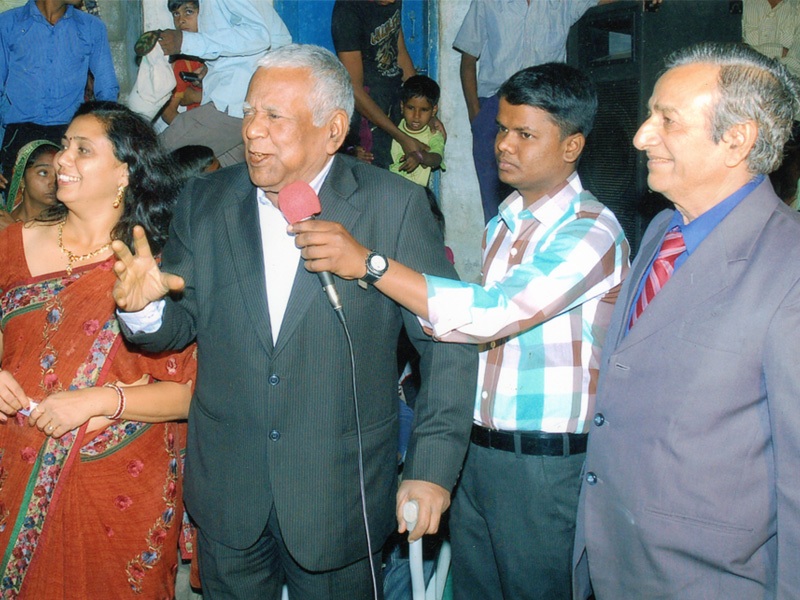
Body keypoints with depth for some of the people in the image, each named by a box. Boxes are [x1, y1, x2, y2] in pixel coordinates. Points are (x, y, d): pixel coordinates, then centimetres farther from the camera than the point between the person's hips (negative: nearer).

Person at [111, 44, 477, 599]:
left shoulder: (394, 206, -11)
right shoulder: (205, 202, 0)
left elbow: (448, 339, -9)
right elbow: (182, 323, 6)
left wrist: (433, 469, -11)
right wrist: (144, 307, -18)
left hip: (339, 496, -3)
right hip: (226, 489, 3)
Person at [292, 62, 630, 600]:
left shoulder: (591, 231, -16)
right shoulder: (503, 224, 12)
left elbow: (496, 312, -29)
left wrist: (367, 262, -32)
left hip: (546, 466, -7)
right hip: (479, 454, 7)